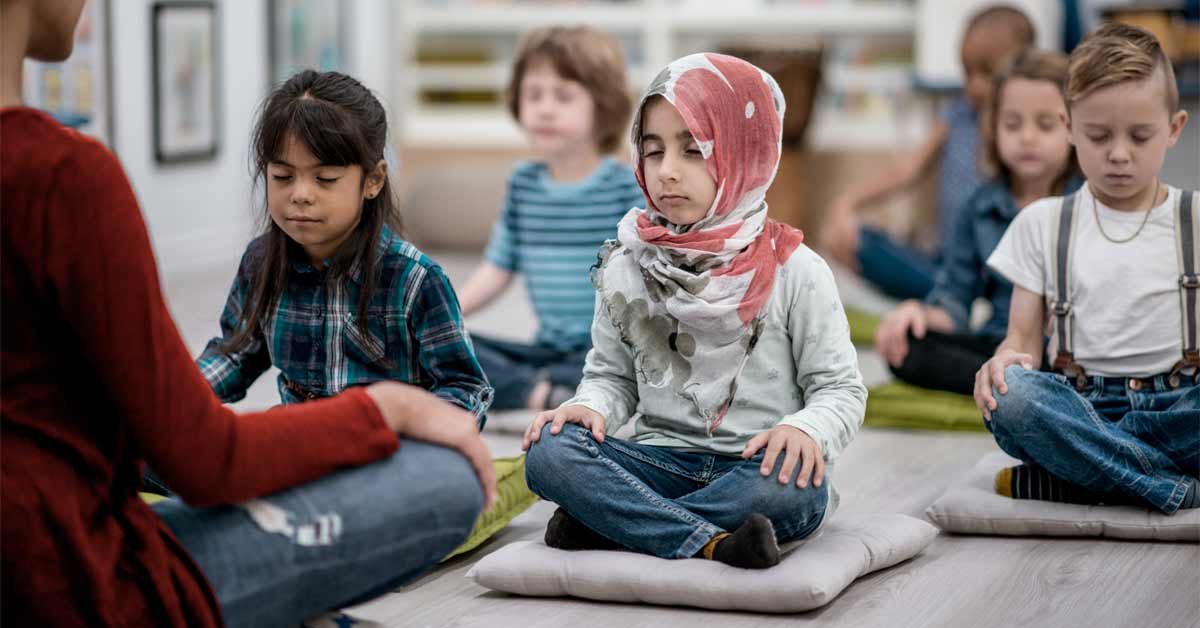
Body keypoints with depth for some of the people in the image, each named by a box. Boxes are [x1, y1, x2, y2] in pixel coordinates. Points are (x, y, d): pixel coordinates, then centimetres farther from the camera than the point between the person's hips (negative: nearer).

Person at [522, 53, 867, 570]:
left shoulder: (793, 270, -3)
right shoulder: (627, 270, 7)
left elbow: (840, 388, -1)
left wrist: (805, 429, -23)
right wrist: (590, 406, -9)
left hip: (754, 468, -2)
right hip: (662, 462, 2)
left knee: (798, 487, -37)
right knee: (548, 450, -23)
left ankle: (605, 524, -24)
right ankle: (712, 543, -33)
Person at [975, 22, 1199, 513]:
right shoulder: (1042, 224, 12)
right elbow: (1024, 335, 8)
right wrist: (1006, 360, -17)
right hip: (1080, 412, 0)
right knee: (1008, 394, -34)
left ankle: (1049, 482, -27)